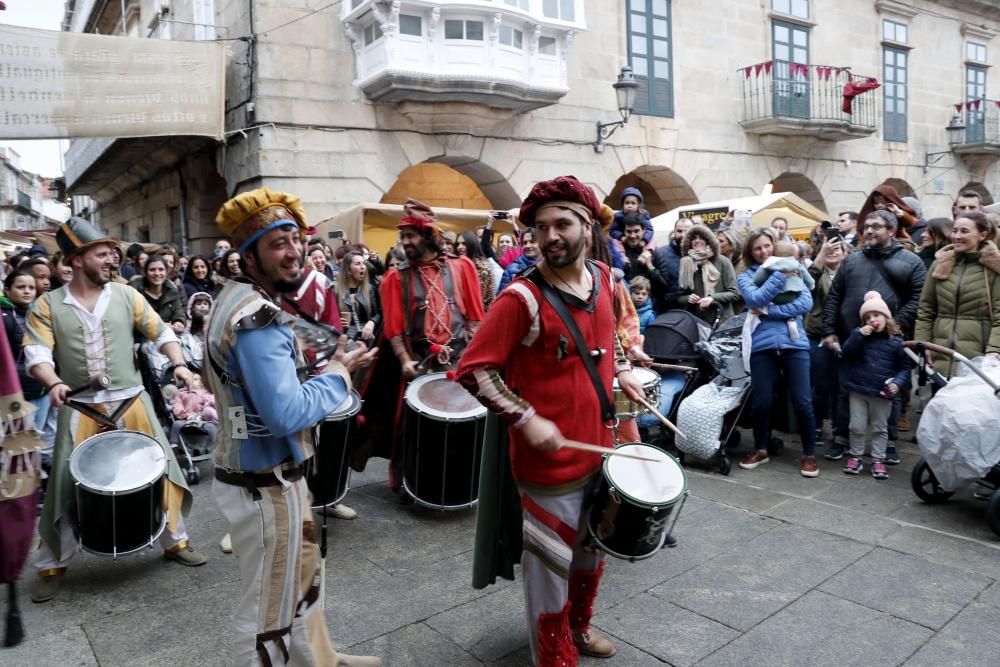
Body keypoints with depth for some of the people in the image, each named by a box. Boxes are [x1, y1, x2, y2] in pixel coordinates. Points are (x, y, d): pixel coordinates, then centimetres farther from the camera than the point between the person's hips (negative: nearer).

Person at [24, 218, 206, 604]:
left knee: (159, 469, 5)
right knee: (67, 485, 5)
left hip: (131, 401, 1)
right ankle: (52, 565, 23)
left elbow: (161, 332, 4)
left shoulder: (126, 295, 3)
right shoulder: (47, 305, 0)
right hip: (81, 409, -1)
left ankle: (175, 541, 23)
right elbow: (36, 352, -8)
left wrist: (178, 363, -12)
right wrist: (53, 383, -26)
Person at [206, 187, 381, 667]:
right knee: (269, 608, 9)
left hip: (258, 473, 10)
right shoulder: (257, 317, -26)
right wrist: (338, 373, -16)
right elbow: (286, 413, -31)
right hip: (266, 484, -10)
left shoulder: (237, 300, 7)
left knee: (299, 579, 27)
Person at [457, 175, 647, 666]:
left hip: (598, 446, 7)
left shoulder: (602, 278, 1)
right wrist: (525, 419, -27)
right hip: (549, 459, -7)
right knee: (552, 562, 9)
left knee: (593, 549, 25)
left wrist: (621, 370, 10)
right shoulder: (521, 298, -20)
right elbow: (474, 370, -20)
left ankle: (579, 625, 50)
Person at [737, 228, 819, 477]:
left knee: (802, 402, -1)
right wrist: (780, 275, -13)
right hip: (762, 345, 0)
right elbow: (756, 299, -12)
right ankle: (760, 449, 24)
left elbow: (806, 303, -5)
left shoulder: (792, 270, 8)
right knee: (761, 401, 3)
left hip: (794, 343, 0)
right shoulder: (746, 276, 7)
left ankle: (809, 454, 15)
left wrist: (769, 311, -12)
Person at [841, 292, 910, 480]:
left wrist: (897, 382, -14)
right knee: (857, 427, 7)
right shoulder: (859, 334, 1)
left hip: (882, 393, -1)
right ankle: (855, 456, 21)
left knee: (880, 428, 10)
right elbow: (847, 354, -10)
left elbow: (904, 367, 3)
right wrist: (858, 335, -19)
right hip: (858, 390, 1)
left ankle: (878, 460, 19)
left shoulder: (896, 341, -2)